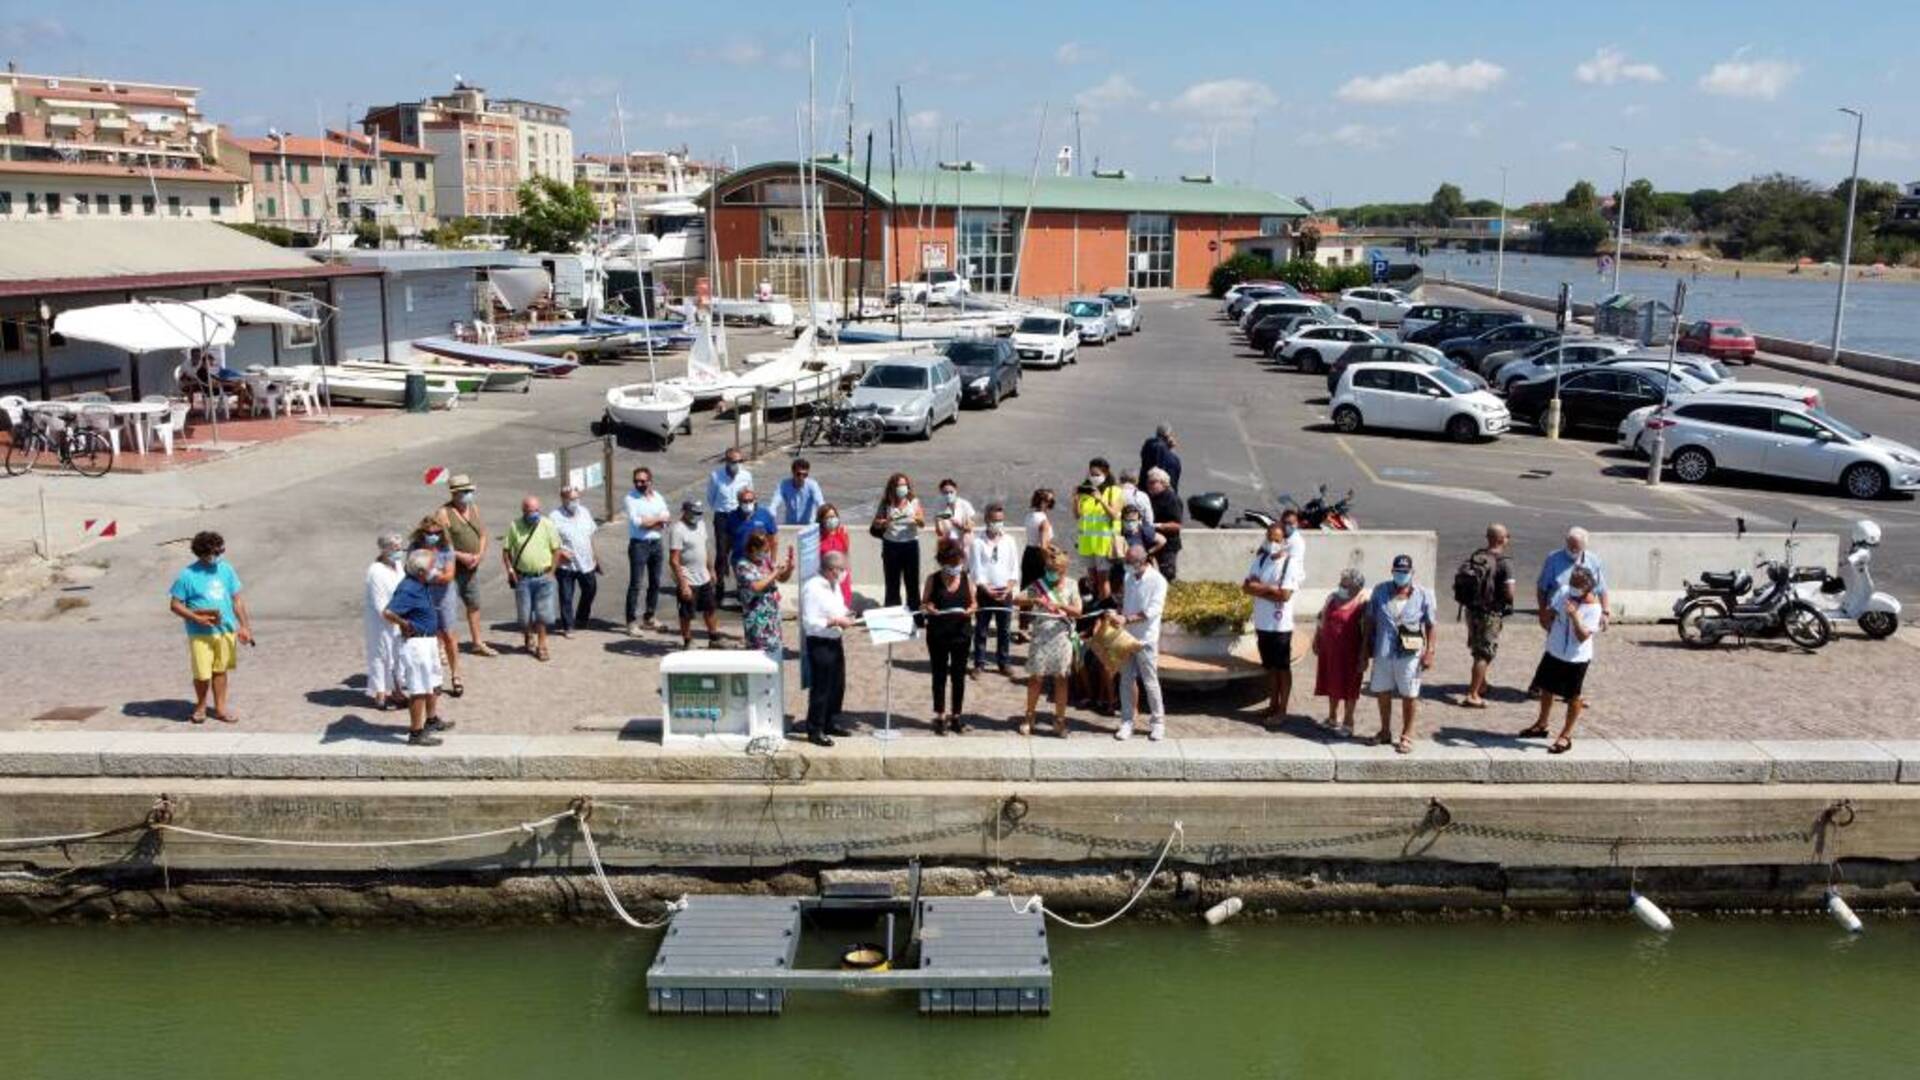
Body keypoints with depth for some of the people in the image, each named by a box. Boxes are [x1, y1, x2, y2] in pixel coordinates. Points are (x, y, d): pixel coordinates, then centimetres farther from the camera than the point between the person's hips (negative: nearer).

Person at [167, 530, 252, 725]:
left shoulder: (226, 570, 4)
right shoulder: (188, 575, -8)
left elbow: (237, 599, 10)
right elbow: (175, 605, -4)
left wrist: (244, 626, 6)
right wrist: (197, 618, -17)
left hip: (226, 630, 4)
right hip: (201, 634, -4)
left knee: (220, 670, 11)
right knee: (202, 674, -2)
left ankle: (220, 708, 22)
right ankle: (200, 706, 22)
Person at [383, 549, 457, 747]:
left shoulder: (423, 585, 5)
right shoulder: (408, 590, -25)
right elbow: (388, 613, -35)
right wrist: (406, 625, -19)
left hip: (429, 640, 10)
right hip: (416, 643, -10)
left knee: (433, 684, 24)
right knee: (419, 689, -2)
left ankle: (432, 720, 41)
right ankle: (416, 733, 6)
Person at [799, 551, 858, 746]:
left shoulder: (835, 585, 11)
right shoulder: (813, 588, -19)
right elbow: (810, 622, -22)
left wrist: (846, 616, 2)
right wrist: (835, 621, -22)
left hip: (835, 641, 9)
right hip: (819, 643, -9)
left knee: (838, 685, 17)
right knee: (821, 688, -3)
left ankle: (831, 723, 31)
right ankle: (815, 730, 6)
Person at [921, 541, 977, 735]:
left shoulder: (966, 579, 2)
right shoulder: (933, 579, -3)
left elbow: (973, 603, 7)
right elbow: (924, 604, 0)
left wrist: (970, 610, -15)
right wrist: (928, 608, -22)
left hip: (961, 633, 2)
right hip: (937, 634, -1)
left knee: (959, 675, 9)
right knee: (939, 675, 7)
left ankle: (956, 715, 21)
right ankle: (940, 716, 17)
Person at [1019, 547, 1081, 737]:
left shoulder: (1070, 586, 2)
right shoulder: (1039, 585, 1)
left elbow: (1077, 611, -6)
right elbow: (1018, 599, -8)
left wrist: (1060, 605, -23)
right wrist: (1034, 600, -25)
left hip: (1062, 638, 0)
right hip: (1040, 638, 0)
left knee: (1061, 679, 6)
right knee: (1035, 677, 4)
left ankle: (1060, 719, 15)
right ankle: (1029, 717, 18)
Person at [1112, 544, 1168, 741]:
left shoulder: (1157, 581, -12)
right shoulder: (1129, 577, 8)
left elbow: (1153, 611, -20)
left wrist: (1127, 619, -26)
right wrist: (1117, 616, 1)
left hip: (1146, 639, -5)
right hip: (1126, 637, 5)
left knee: (1150, 681, 1)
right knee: (1126, 680, 7)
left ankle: (1157, 722, 14)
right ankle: (1127, 722, 14)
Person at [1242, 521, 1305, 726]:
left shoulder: (1290, 563, -13)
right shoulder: (1260, 560, 5)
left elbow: (1284, 595, -20)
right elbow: (1246, 587, -1)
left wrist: (1260, 588, -11)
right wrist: (1270, 589, -16)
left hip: (1280, 625, -6)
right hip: (1262, 623, 6)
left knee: (1283, 668, 5)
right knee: (1270, 667, 16)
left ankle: (1282, 710, 12)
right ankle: (1273, 705, 27)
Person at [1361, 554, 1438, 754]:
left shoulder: (1423, 595, -2)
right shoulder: (1380, 591, 4)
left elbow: (1430, 626, 1)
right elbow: (1370, 621, 10)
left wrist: (1429, 652, -6)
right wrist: (1367, 649, 9)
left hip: (1409, 654, -3)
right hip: (1382, 652, 3)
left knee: (1409, 695, 5)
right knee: (1382, 692, 14)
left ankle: (1406, 736, 18)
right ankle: (1385, 732, 32)